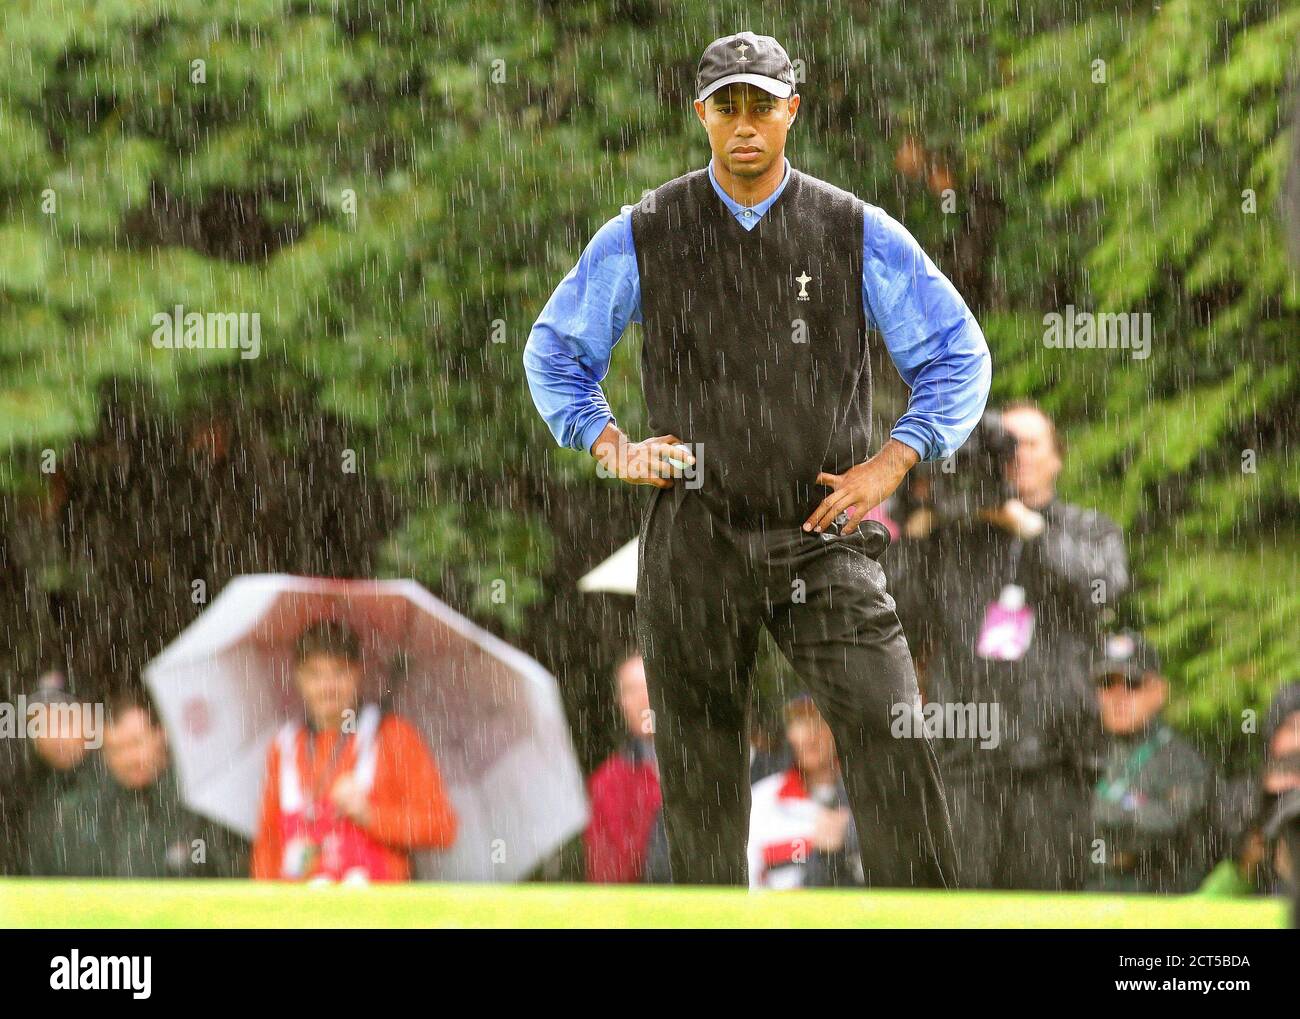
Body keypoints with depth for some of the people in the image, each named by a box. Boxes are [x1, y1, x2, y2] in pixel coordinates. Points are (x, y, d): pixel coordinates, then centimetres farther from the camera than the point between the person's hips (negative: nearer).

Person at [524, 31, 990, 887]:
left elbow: (959, 356, 11)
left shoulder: (857, 234, 5)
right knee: (701, 780, 4)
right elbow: (555, 351, 19)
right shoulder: (643, 238, 6)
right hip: (696, 541, 1)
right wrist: (609, 446, 3)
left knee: (892, 745, -15)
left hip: (824, 541, -1)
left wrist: (893, 462, -2)